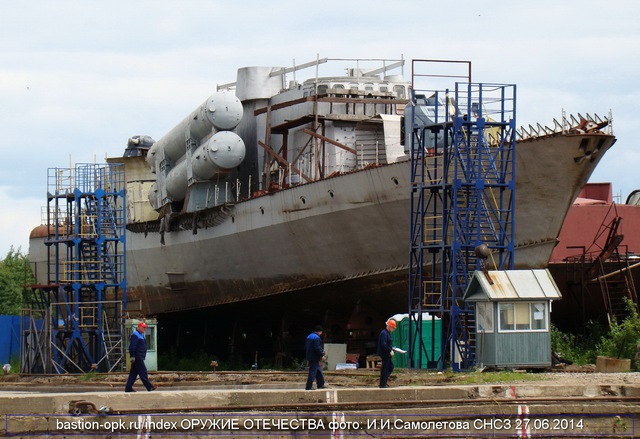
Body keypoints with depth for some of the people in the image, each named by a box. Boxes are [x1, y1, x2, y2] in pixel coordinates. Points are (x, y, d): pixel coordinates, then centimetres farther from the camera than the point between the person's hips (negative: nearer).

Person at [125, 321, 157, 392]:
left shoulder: (141, 335, 20)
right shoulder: (135, 335, -13)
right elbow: (132, 347, -20)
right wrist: (132, 356, -24)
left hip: (140, 357, 10)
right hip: (137, 357, -10)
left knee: (134, 373, 8)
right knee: (143, 372, -7)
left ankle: (128, 388, 8)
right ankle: (149, 387, -6)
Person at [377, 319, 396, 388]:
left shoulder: (388, 333, 17)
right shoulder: (384, 333, -17)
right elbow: (383, 345, -24)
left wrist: (392, 348, 11)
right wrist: (390, 350, -21)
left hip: (387, 354, 11)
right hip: (385, 354, -11)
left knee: (390, 367, 15)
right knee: (385, 369, -6)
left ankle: (384, 382, 20)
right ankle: (382, 384, -1)